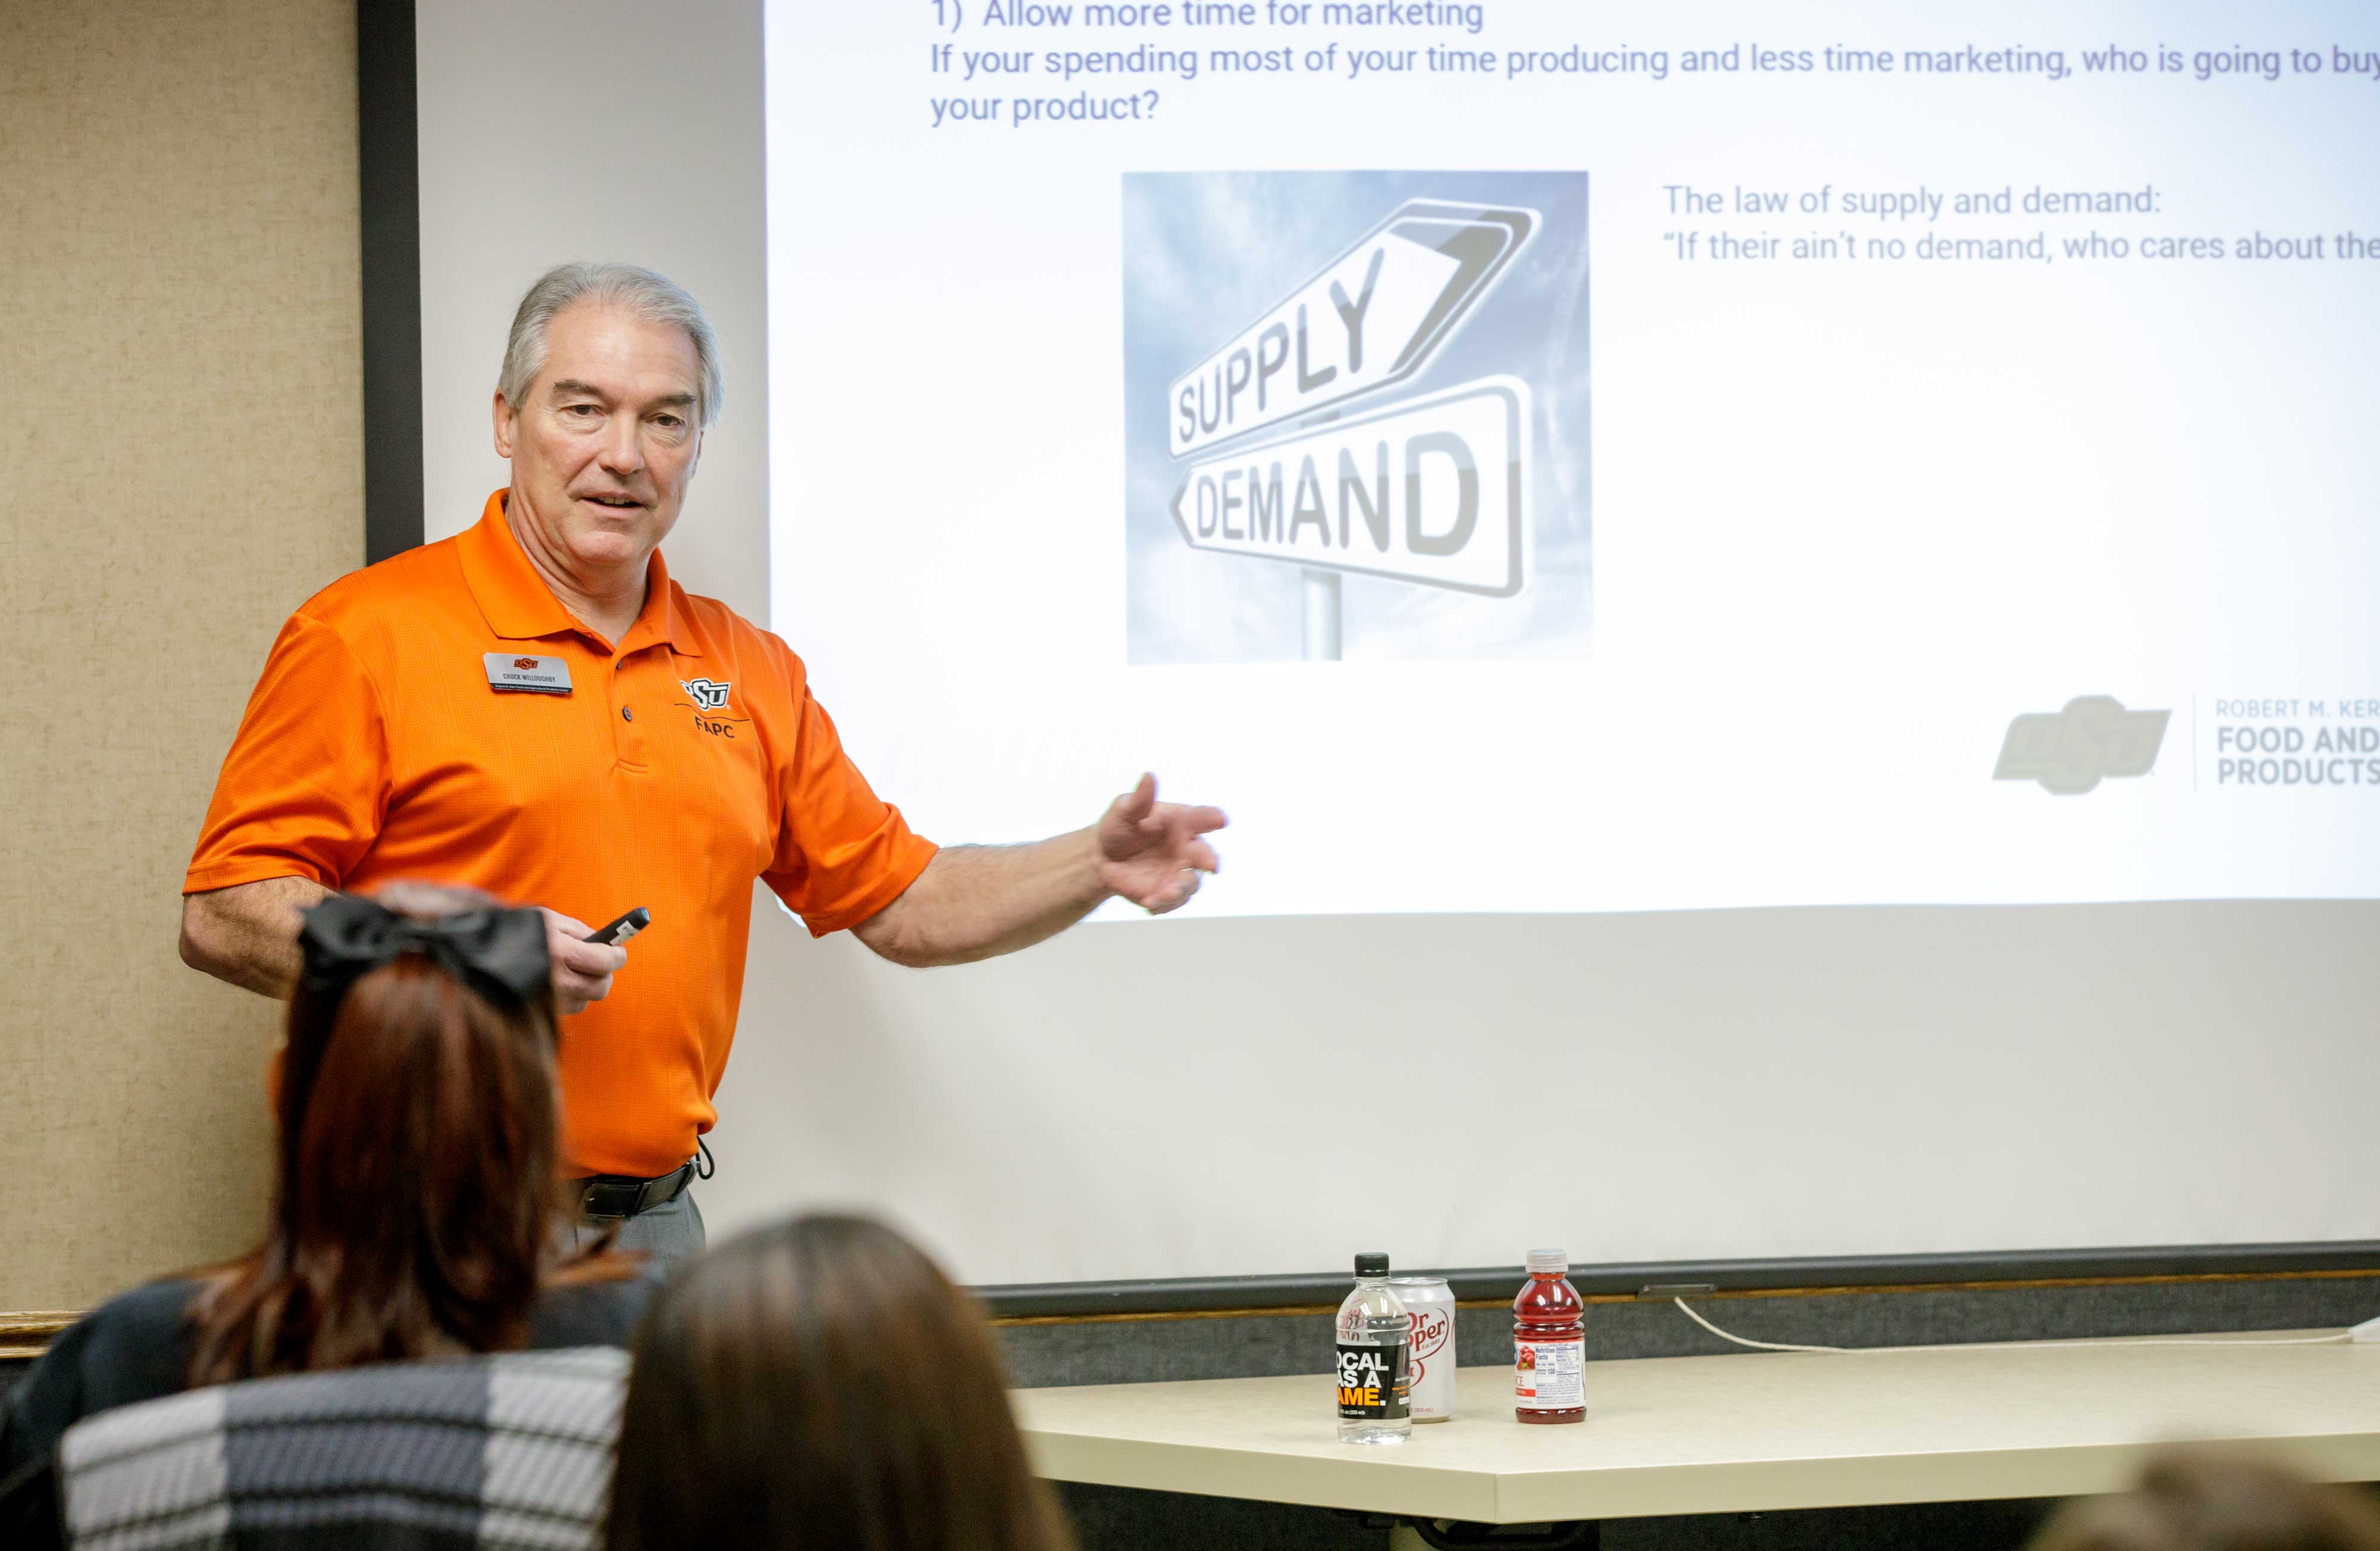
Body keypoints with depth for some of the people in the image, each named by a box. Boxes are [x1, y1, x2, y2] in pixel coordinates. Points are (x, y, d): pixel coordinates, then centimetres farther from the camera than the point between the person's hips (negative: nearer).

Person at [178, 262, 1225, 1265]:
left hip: (656, 1223, 5)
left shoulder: (749, 672, 15)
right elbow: (223, 917, -8)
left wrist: (1098, 867, 4)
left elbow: (901, 904, 20)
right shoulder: (367, 635, -3)